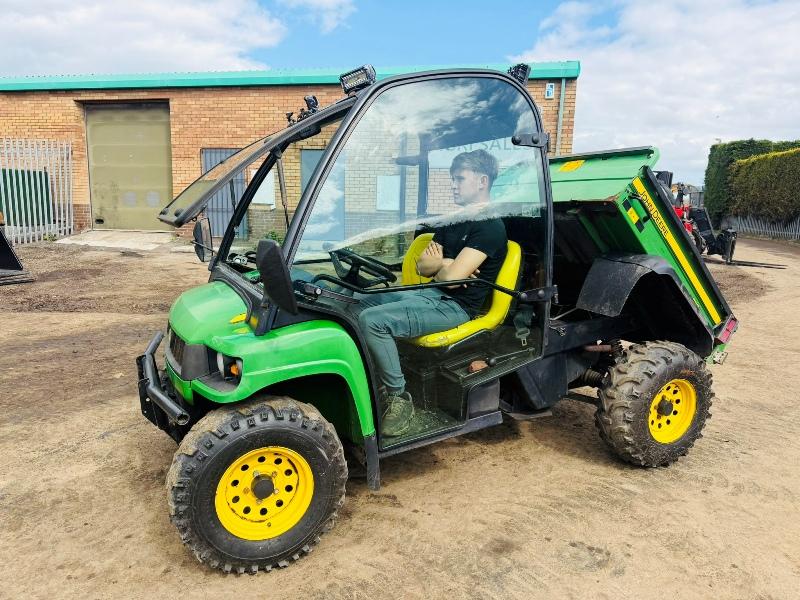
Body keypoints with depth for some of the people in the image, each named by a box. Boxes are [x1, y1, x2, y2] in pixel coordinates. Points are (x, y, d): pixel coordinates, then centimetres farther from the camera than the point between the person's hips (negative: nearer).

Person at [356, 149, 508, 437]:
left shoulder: (490, 226, -13)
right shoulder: (452, 220, 15)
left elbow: (451, 278, -23)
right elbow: (422, 266, 10)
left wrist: (437, 267, 0)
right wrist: (446, 263, -10)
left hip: (455, 306, -9)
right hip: (431, 293, 10)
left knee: (372, 321, -25)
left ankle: (398, 396, -11)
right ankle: (375, 379, 5)